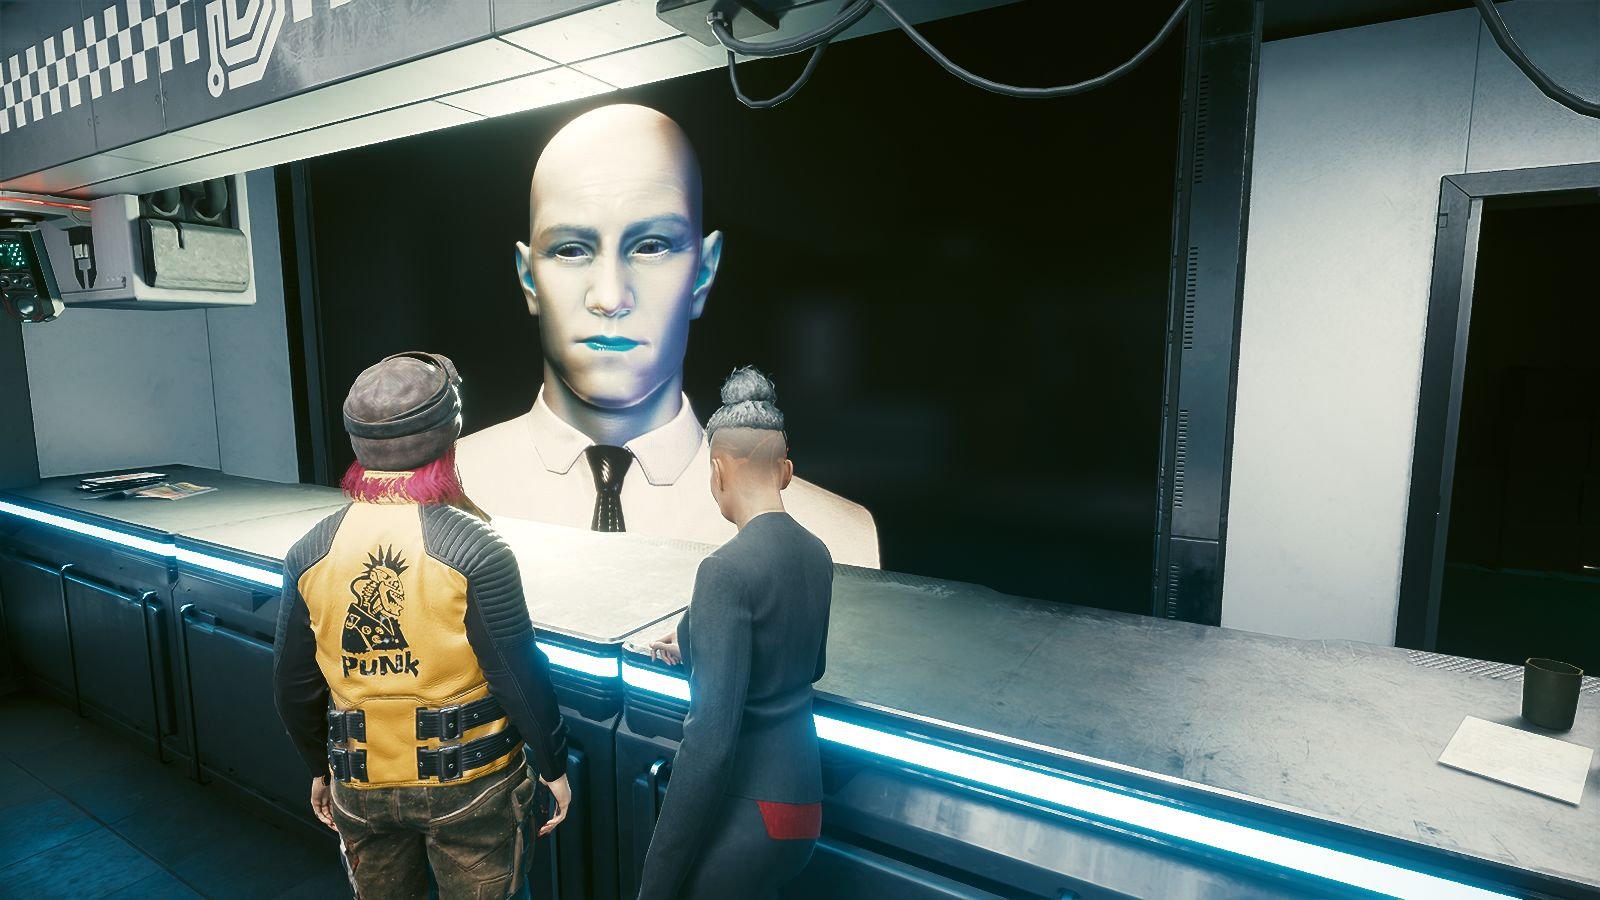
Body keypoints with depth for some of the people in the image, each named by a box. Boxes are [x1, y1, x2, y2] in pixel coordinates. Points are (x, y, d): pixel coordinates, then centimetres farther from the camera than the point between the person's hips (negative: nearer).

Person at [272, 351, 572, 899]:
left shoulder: (310, 553, -7)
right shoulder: (475, 549, -21)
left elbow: (293, 684, 3)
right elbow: (521, 677, -17)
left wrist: (319, 767, 19)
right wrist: (554, 766, -2)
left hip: (361, 785, 4)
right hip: (469, 780, -4)